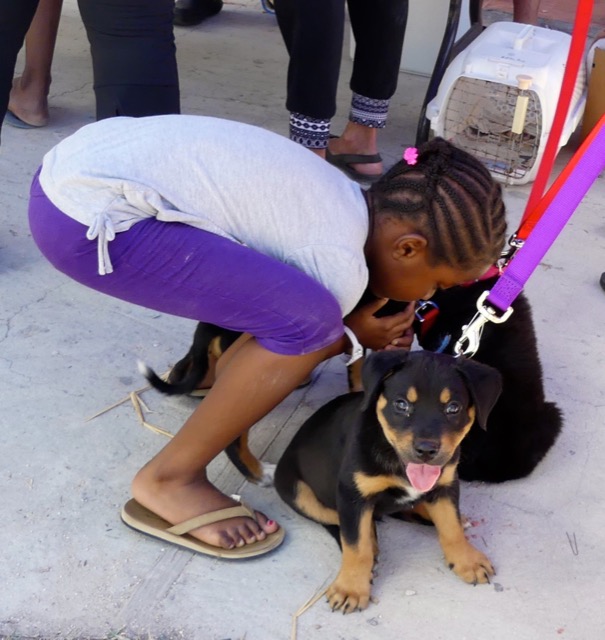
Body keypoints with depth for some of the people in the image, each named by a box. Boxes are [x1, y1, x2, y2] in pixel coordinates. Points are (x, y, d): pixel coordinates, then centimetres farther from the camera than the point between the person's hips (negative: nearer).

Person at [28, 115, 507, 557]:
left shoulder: (345, 200, 13)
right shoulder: (342, 265, -12)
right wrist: (351, 340, 15)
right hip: (87, 219, -10)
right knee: (307, 323, -14)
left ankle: (230, 373, 40)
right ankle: (169, 482, -1)